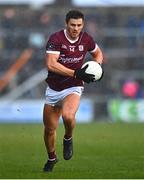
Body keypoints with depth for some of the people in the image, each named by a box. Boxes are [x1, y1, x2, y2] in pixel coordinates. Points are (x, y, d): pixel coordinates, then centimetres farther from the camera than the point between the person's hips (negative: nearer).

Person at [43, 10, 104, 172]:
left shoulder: (86, 39, -3)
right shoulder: (56, 39, -16)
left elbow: (97, 52, 19)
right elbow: (51, 64, -27)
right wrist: (76, 73, -31)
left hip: (73, 88, 0)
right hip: (53, 89, 0)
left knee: (68, 116, -31)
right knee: (49, 129, 9)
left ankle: (68, 139, 1)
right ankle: (52, 158, 37)